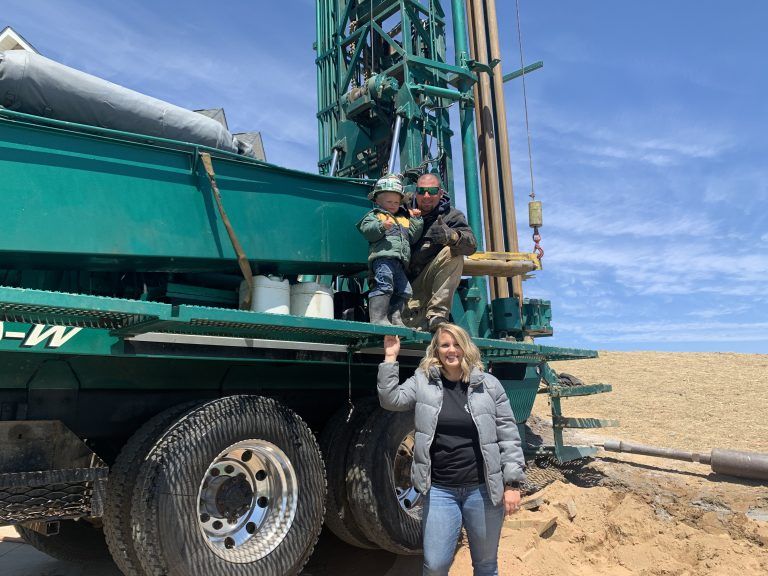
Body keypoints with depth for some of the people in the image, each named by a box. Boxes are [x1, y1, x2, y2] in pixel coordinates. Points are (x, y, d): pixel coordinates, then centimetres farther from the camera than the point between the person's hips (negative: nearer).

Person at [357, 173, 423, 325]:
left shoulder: (404, 219, 31)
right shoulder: (374, 215, 12)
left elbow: (413, 237, 27)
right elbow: (367, 231, -7)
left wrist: (416, 220, 20)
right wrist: (382, 227, -23)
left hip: (399, 261, 8)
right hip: (383, 256, -8)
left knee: (403, 290, 8)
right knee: (384, 284, -22)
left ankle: (394, 319, 14)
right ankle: (378, 318, -24)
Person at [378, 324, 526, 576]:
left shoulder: (489, 385, -2)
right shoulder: (422, 382, 2)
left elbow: (508, 436, -1)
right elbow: (390, 399, -8)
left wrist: (512, 483, -4)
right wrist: (390, 357, -12)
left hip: (483, 489, 0)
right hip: (439, 490, 0)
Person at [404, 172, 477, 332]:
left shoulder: (451, 215, 1)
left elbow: (471, 246, -18)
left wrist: (451, 236, -41)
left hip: (430, 282, 0)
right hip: (407, 284, 0)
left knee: (453, 253, -28)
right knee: (409, 321, -26)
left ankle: (437, 315, -26)